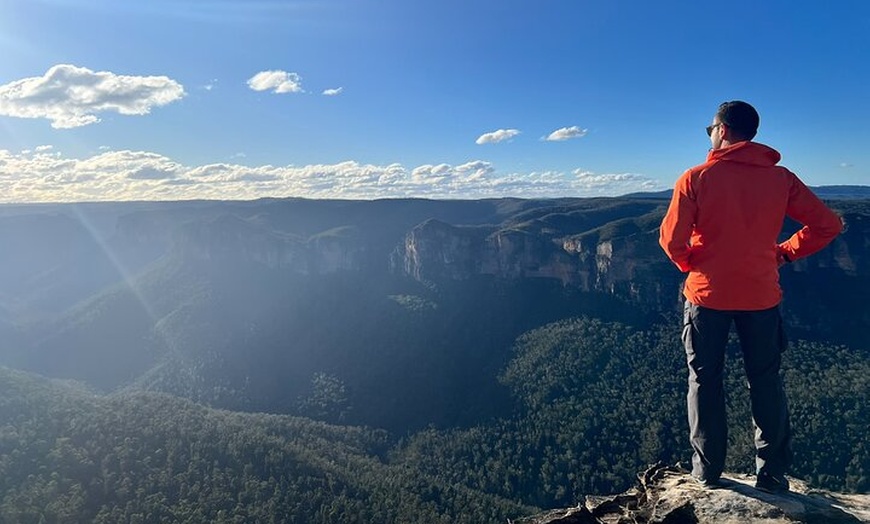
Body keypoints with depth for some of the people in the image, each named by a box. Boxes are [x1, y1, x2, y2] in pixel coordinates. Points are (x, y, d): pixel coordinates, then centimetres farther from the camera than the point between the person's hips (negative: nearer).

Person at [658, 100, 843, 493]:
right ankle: (772, 473, 24)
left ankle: (707, 469, 21)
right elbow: (827, 225, -1)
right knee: (766, 381, 17)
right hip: (761, 295, 2)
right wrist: (784, 253, 10)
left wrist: (690, 264, 4)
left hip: (707, 294, -2)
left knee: (705, 380, 12)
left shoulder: (696, 178, -10)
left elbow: (672, 240, -15)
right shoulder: (781, 178, -1)